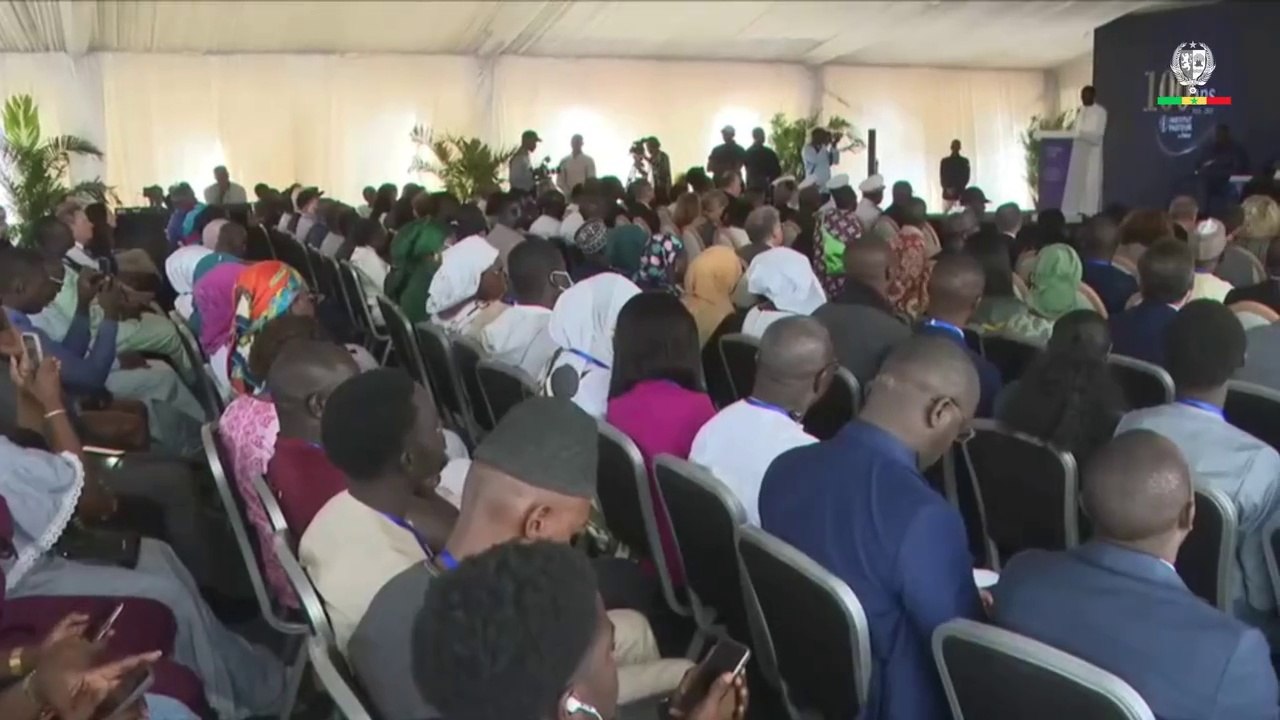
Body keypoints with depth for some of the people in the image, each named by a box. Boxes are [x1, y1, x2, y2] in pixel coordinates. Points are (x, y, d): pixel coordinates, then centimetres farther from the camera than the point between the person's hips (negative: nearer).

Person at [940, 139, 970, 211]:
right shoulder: (944, 161, 6)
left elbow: (966, 178, 0)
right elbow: (942, 178, 2)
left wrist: (956, 189, -13)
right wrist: (947, 189, -14)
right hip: (947, 194, 1)